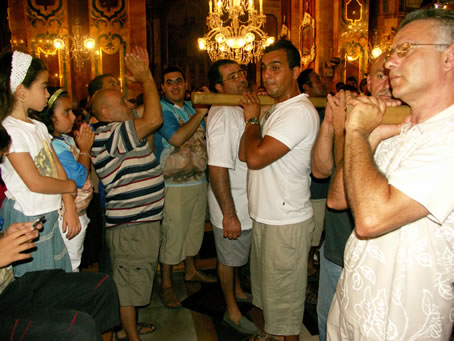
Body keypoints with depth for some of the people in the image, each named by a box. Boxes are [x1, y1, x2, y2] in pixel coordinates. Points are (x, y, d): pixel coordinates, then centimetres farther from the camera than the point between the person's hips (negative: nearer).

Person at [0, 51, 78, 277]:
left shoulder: (39, 127, 10)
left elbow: (57, 167, 7)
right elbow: (35, 182, -22)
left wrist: (70, 207, 0)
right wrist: (70, 186, -6)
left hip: (50, 215, 8)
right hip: (28, 220, -8)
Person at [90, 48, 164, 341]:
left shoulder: (117, 133, 13)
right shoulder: (109, 135, -20)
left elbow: (149, 121, 19)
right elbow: (154, 119, -28)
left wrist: (144, 74, 13)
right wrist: (146, 77, -18)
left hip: (140, 218, 11)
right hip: (131, 224, -11)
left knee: (131, 278, 23)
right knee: (130, 280, 5)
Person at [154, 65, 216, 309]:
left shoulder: (191, 107, 11)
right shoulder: (161, 109, -10)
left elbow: (205, 136, 17)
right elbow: (177, 138, -25)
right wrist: (201, 112, -20)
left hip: (198, 179, 7)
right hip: (174, 183, -7)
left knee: (194, 227, 19)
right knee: (171, 233, -1)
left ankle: (191, 270, 39)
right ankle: (166, 285, 15)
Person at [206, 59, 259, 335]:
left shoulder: (241, 109, 5)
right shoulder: (223, 115, -26)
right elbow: (217, 169, -30)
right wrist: (229, 214, -29)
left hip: (247, 204, 9)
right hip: (231, 208, -9)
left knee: (238, 254, 27)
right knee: (229, 258, 11)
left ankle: (238, 291, 50)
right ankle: (232, 311, 31)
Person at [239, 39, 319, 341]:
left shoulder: (299, 112, -21)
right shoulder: (276, 109, 11)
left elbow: (256, 157, -28)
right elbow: (244, 154, 6)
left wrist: (252, 119, -12)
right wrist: (253, 117, -4)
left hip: (286, 222, -10)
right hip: (265, 215, 10)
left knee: (284, 296, 7)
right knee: (268, 286, 26)